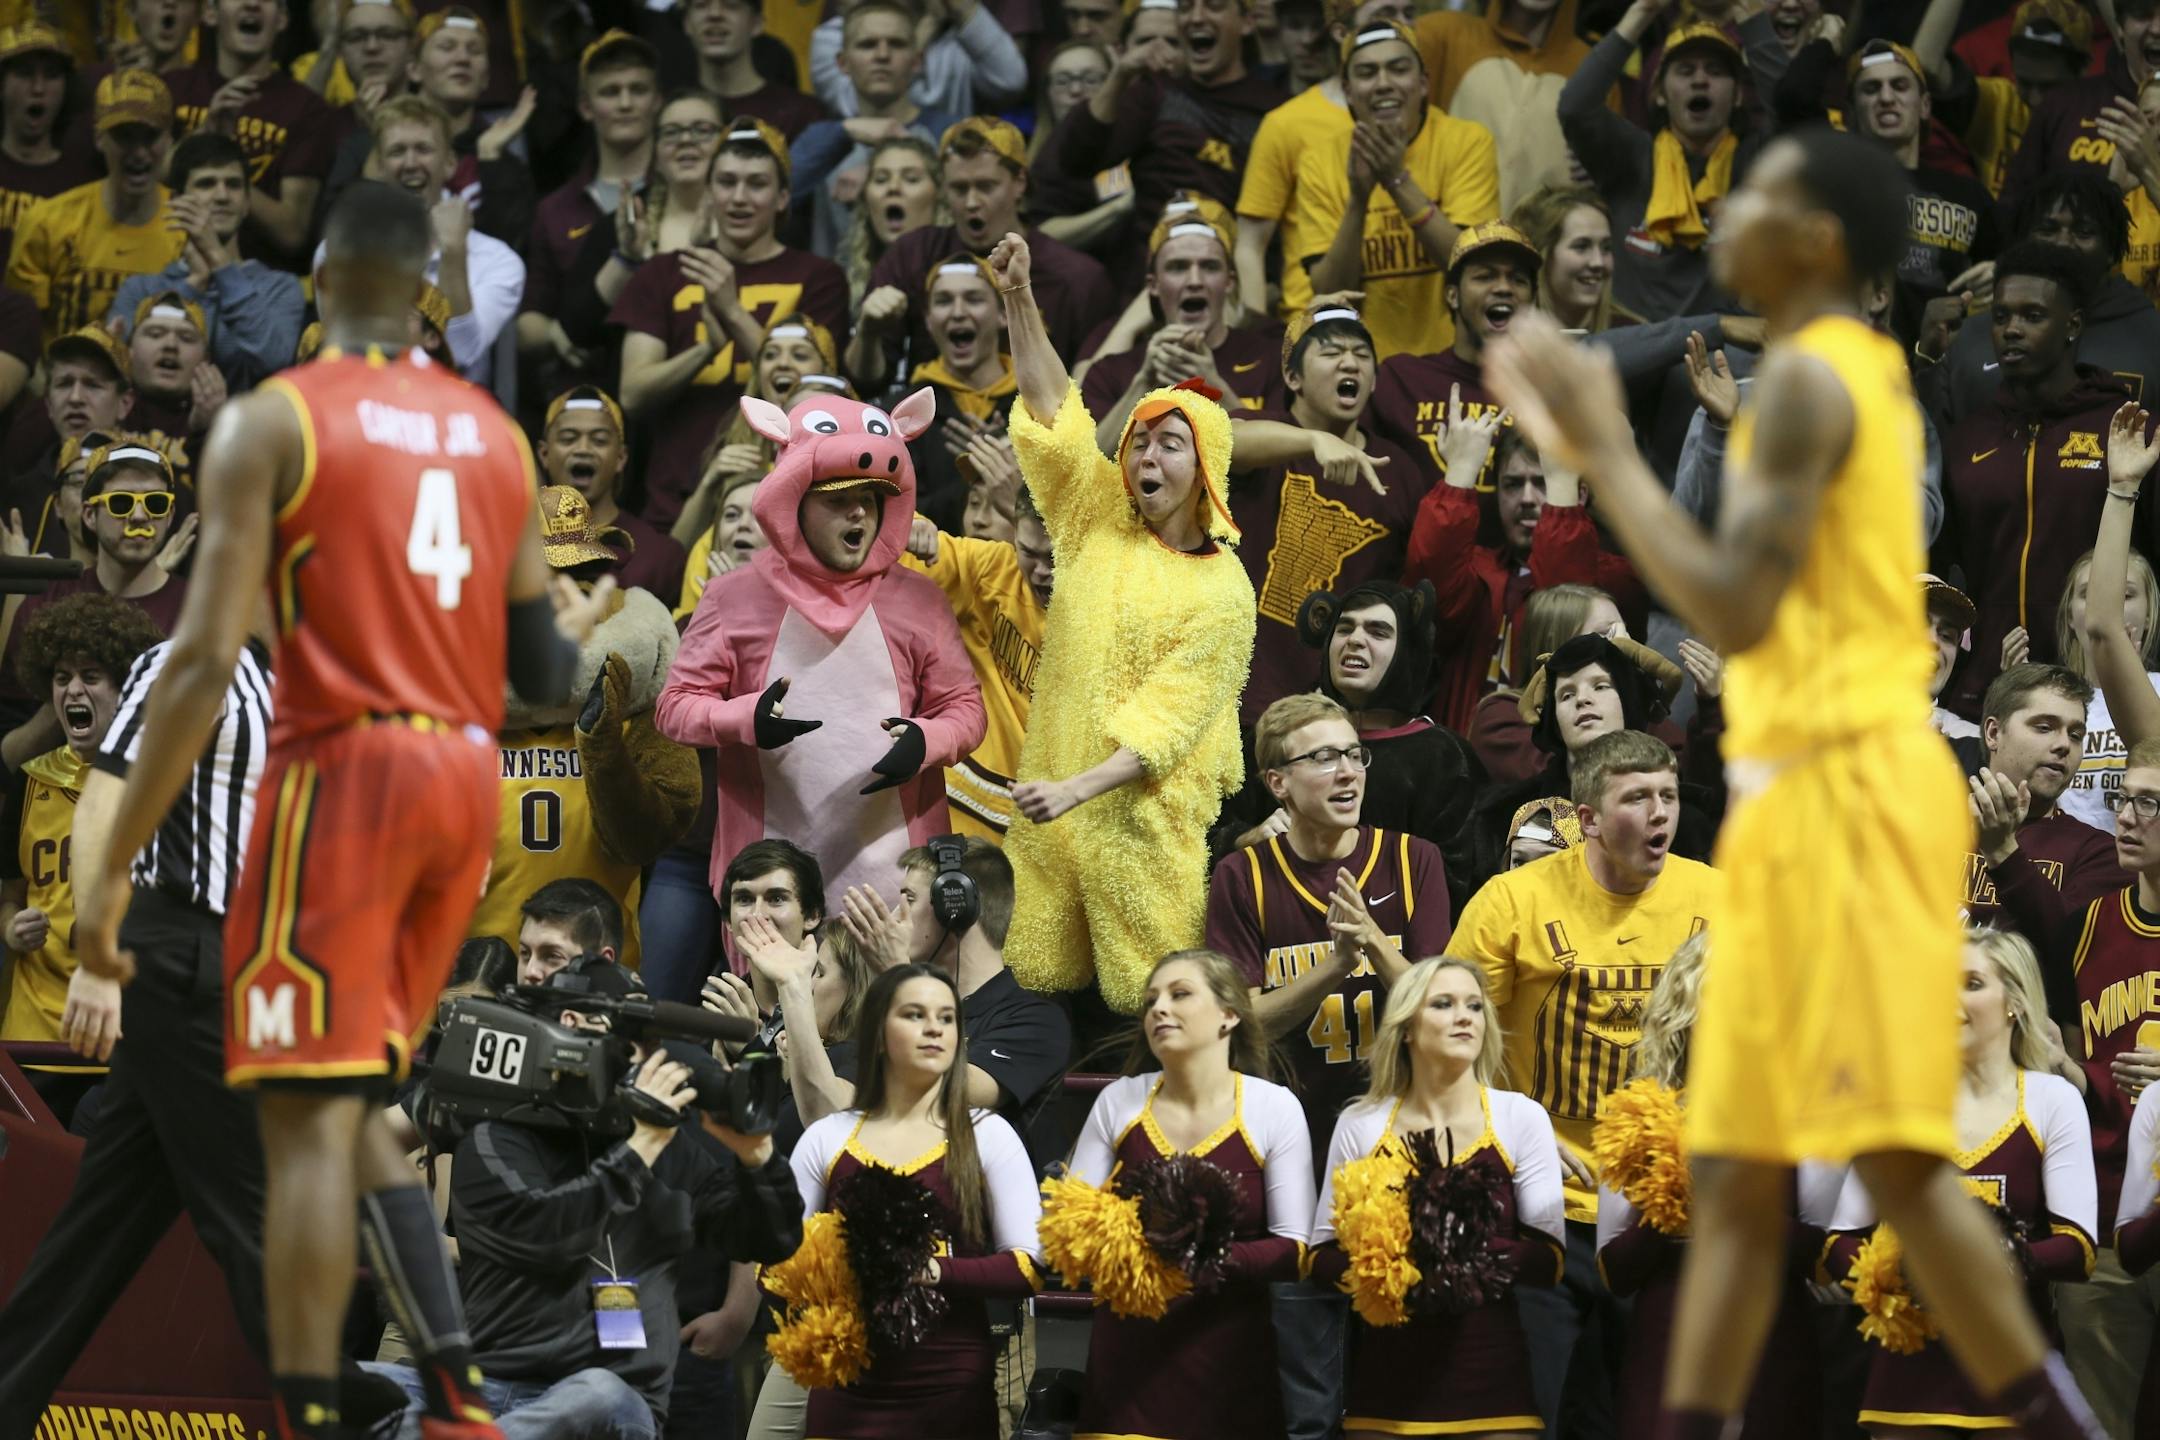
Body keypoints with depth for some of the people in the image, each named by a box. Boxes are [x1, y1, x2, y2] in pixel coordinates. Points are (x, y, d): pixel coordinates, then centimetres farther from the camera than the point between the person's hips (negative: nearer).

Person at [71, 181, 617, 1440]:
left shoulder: (271, 422, -4)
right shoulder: (497, 435, 13)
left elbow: (207, 660, -11)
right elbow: (542, 671, 14)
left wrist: (118, 863, -8)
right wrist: (589, 621, 38)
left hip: (347, 768, -6)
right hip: (468, 781, 6)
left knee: (308, 1114, -6)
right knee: (354, 1104, 17)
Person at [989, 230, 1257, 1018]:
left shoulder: (1222, 592, -9)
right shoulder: (1102, 520, 5)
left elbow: (1167, 720, -14)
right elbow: (1053, 411, 0)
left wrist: (1078, 789, -25)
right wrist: (1019, 299, -12)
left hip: (1142, 813, -4)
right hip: (1055, 791, 4)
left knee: (1145, 999, -2)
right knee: (1045, 976, 6)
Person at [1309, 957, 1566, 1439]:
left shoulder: (1521, 1118, 1)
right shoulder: (1359, 1125, 4)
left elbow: (1549, 1257, -3)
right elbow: (1323, 1255, 5)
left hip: (1489, 1367, -1)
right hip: (1387, 1367, 1)